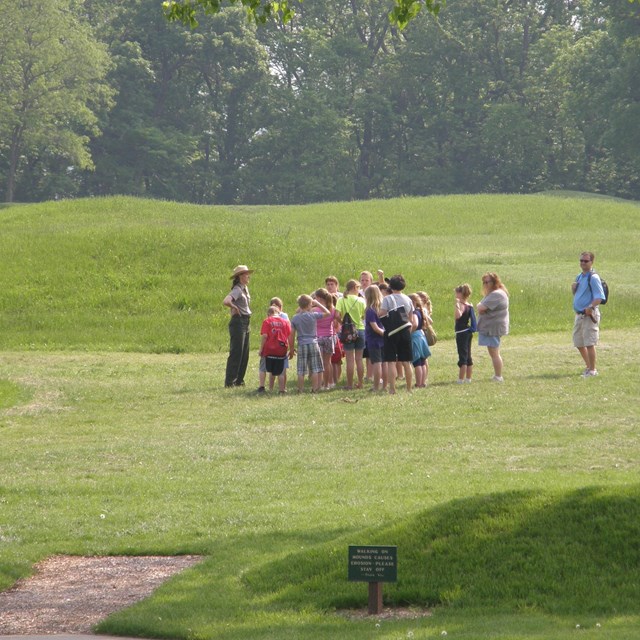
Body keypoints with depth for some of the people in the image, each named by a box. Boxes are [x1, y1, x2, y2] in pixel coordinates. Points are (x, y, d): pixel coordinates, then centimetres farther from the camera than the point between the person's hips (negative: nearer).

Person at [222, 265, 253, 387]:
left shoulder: (245, 289, 15)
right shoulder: (237, 290, -14)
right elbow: (226, 301, -32)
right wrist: (234, 307, -14)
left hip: (246, 323, 9)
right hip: (238, 323, -9)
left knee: (244, 354, 11)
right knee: (236, 353, -8)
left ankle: (239, 380, 17)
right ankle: (229, 381, -5)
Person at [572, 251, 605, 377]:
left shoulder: (593, 278, -11)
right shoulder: (579, 277, 16)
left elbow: (599, 297, -16)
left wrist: (591, 307, -32)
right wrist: (573, 289, 4)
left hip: (589, 315, -9)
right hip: (579, 314, 9)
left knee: (589, 343, -9)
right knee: (579, 343, 13)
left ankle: (592, 370, -3)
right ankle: (589, 367, 26)